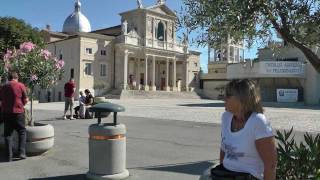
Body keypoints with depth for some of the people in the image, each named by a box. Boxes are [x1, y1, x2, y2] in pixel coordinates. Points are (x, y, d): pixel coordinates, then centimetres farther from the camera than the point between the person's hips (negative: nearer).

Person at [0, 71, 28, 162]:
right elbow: (25, 100, -4)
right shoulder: (21, 85, -5)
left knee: (8, 134, 9)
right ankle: (22, 152, 0)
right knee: (22, 132, 10)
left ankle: (9, 156, 9)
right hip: (18, 113, -3)